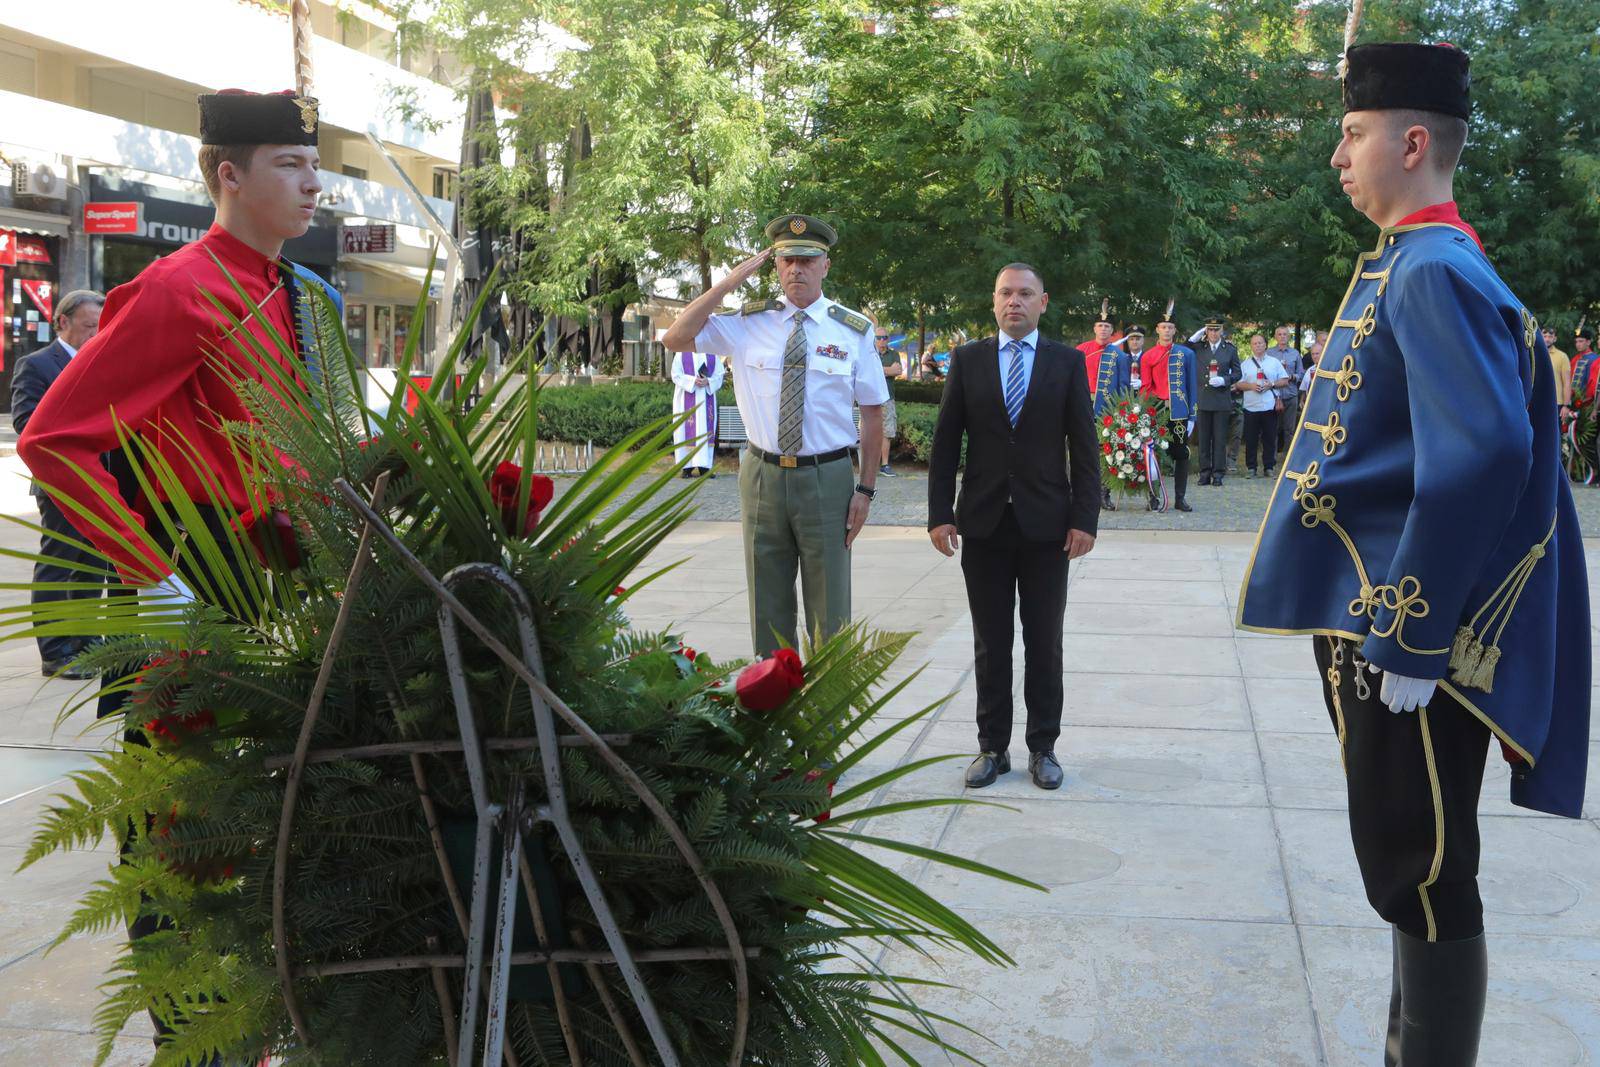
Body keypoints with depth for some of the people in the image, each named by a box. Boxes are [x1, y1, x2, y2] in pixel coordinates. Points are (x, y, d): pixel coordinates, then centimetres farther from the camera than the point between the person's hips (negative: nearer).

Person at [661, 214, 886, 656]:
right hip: (763, 475, 2)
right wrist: (729, 282, -10)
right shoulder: (748, 323, 2)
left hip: (827, 479, -1)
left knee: (829, 607, 8)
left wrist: (866, 490, -4)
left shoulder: (853, 330, -1)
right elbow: (675, 338, -5)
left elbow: (873, 412, 1)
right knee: (768, 604, 12)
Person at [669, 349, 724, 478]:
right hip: (687, 398, -2)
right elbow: (676, 375, -4)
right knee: (687, 430, -4)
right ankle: (687, 467, -2)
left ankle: (704, 466, -2)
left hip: (707, 398, 2)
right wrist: (693, 380, -18)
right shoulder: (681, 354, 3)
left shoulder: (712, 355, 9)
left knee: (706, 430, -2)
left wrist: (708, 381, -15)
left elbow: (719, 375, 5)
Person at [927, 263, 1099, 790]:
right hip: (983, 523, 1)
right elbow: (945, 442, 3)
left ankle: (1042, 747, 18)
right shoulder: (968, 359, 4)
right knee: (990, 643, 8)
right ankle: (992, 746, 17)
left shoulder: (1068, 362, 2)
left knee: (1044, 643, 7)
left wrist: (1085, 519, -7)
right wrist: (940, 514, -4)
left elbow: (1084, 446, 0)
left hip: (1046, 524, -1)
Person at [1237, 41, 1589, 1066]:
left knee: (1423, 880, 1)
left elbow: (1482, 459, -27)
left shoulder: (1434, 273, -16)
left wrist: (1408, 641, -23)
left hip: (1408, 638, -10)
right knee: (1411, 874, 19)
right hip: (1382, 624, 10)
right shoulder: (1409, 268, 14)